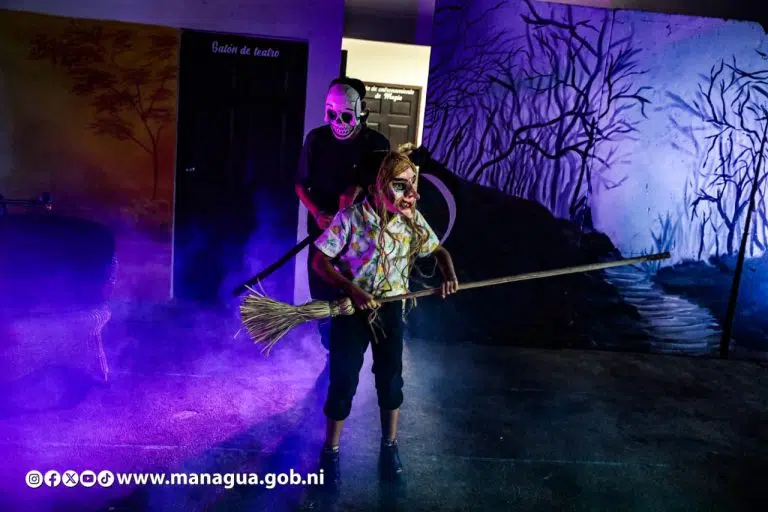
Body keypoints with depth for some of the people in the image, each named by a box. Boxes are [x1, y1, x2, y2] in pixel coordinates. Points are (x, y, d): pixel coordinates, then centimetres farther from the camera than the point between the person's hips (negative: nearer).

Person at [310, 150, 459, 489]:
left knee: (391, 378, 10)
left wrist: (449, 275, -15)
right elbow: (320, 261, -14)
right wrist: (353, 290, -26)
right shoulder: (352, 216, -18)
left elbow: (438, 250, 6)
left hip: (390, 310, 4)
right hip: (352, 308, -3)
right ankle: (330, 453, 24)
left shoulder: (413, 219, -6)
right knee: (343, 381, 2)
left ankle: (389, 448, 33)